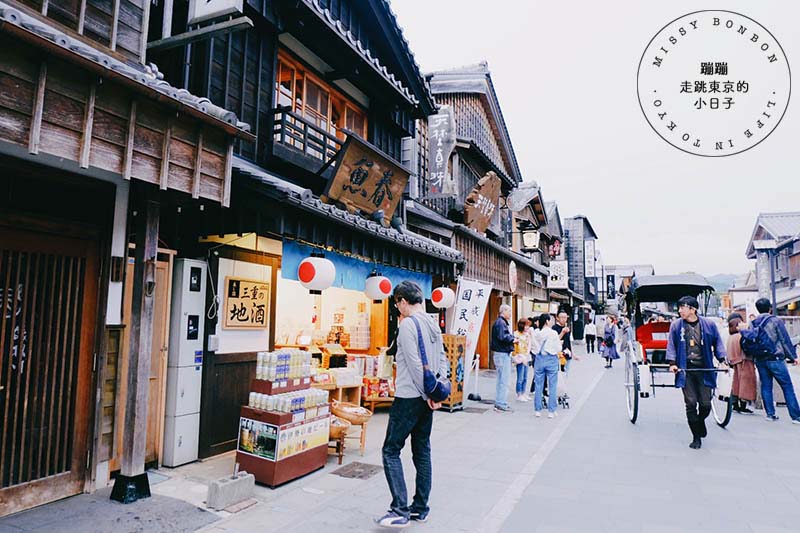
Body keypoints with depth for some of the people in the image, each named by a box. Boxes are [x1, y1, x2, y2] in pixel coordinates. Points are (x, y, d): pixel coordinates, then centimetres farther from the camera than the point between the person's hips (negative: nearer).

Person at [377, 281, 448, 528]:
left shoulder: (408, 324, -15)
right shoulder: (433, 324, 11)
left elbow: (414, 364, -19)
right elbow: (442, 360, 12)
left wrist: (428, 394, -12)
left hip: (409, 397, -8)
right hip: (427, 397, 9)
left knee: (391, 451, 0)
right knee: (422, 452, 14)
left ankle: (400, 511, -1)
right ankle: (421, 508, 23)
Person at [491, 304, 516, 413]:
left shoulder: (503, 322, 19)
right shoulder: (500, 322, -15)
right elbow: (502, 337, -25)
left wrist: (512, 337, 3)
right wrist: (513, 339, -12)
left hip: (504, 353, 11)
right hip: (502, 354, -11)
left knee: (501, 380, 16)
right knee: (503, 380, -7)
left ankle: (499, 403, 24)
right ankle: (501, 404, -3)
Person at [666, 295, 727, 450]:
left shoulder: (708, 325, 2)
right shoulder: (676, 325, 1)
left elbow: (717, 343, 10)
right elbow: (671, 345, 3)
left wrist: (722, 360, -3)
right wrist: (672, 363, -10)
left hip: (703, 369, 1)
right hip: (685, 370, 0)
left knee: (705, 404, 2)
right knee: (691, 404, -3)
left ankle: (699, 423, 36)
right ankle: (697, 437, 10)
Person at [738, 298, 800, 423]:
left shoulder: (753, 324, 7)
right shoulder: (775, 321, -5)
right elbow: (785, 340, -3)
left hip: (760, 360, 5)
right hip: (775, 359, -4)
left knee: (766, 386, 10)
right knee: (787, 387, 1)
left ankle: (770, 414, 11)